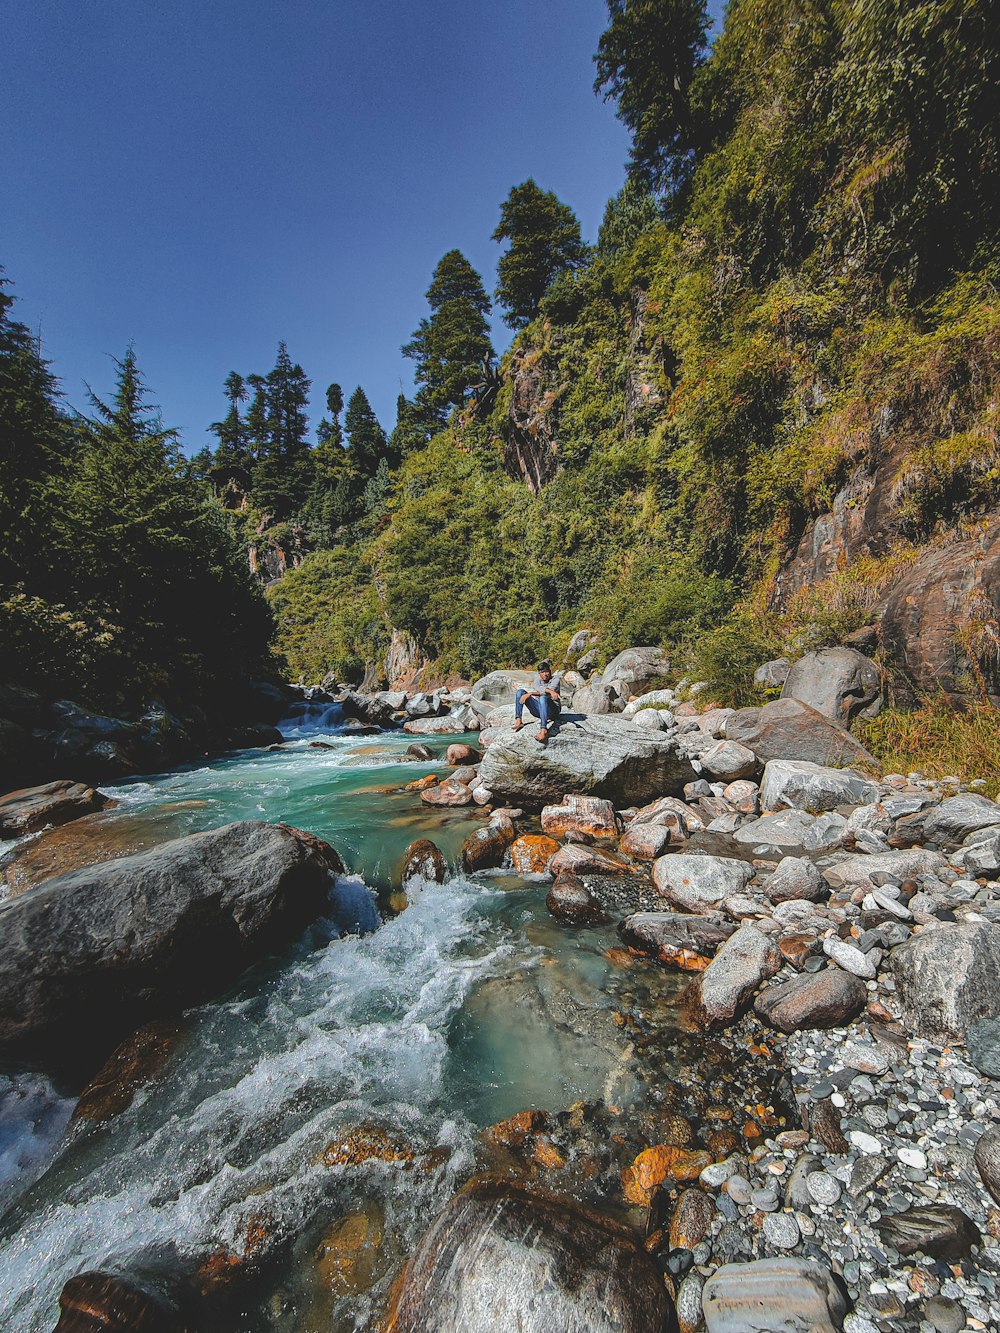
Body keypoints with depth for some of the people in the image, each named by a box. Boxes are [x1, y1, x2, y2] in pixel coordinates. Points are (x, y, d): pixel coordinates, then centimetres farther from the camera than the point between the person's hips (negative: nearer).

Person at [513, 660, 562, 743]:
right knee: (520, 692, -10)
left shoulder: (555, 679, -4)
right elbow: (536, 687, -17)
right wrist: (550, 691, -34)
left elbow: (546, 693, -21)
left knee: (543, 698, -39)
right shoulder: (538, 679, 9)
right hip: (538, 710, 5)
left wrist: (530, 694, -24)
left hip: (552, 710, -5)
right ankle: (518, 720, -24)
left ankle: (543, 730, -51)